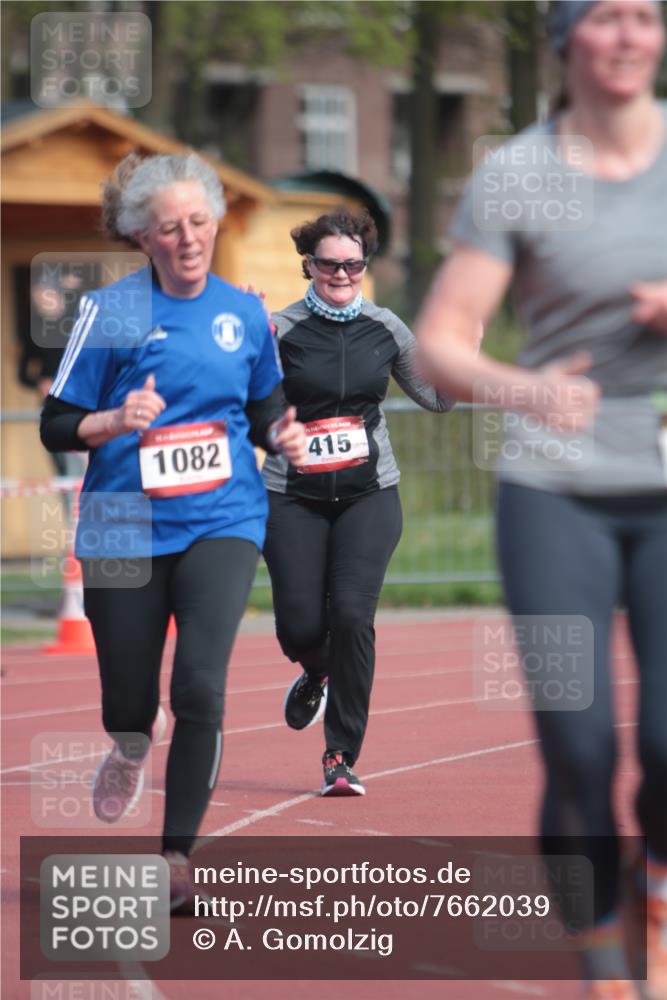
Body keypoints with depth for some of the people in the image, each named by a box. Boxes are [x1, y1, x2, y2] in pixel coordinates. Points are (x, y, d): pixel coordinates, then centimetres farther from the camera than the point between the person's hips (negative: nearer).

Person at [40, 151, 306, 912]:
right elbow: (55, 426, -1)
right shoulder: (111, 311, -4)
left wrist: (281, 436, -3)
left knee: (200, 685, -18)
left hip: (221, 522, 1)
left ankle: (177, 857, -8)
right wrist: (117, 420, -21)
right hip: (125, 527, -1)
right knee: (128, 699, 7)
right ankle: (130, 752, 46)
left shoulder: (245, 312, 5)